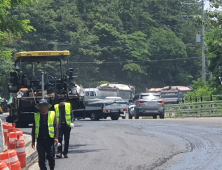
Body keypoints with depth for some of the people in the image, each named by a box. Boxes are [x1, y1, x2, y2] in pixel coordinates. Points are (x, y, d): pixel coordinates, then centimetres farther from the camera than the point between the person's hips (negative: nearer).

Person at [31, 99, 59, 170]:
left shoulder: (52, 114, 6)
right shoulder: (36, 116, 10)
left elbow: (56, 126, 2)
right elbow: (34, 129, 11)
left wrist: (56, 137, -10)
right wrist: (33, 141, 7)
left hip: (49, 139, -1)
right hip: (40, 140, 2)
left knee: (51, 157, 2)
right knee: (41, 159, 2)